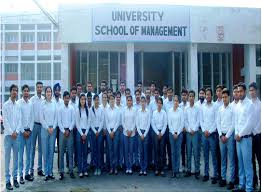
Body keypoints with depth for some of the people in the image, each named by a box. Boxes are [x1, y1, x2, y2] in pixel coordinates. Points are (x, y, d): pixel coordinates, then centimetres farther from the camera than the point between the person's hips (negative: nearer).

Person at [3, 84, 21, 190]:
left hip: (16, 134, 4)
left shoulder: (18, 105, 8)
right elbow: (5, 120, -7)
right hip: (8, 134, -3)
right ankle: (7, 180, 4)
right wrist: (11, 132, -11)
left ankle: (15, 177, 17)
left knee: (16, 157, 8)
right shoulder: (5, 105, -2)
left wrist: (16, 131, -7)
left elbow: (19, 120, 5)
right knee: (7, 157, 0)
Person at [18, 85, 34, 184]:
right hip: (21, 131, -4)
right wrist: (23, 131, -9)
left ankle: (27, 173, 16)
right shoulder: (18, 103, -6)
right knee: (20, 153, -1)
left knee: (28, 153, 8)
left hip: (29, 131, 4)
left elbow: (32, 118, 8)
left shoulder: (31, 103, 5)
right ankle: (21, 175, 5)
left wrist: (30, 130, 0)